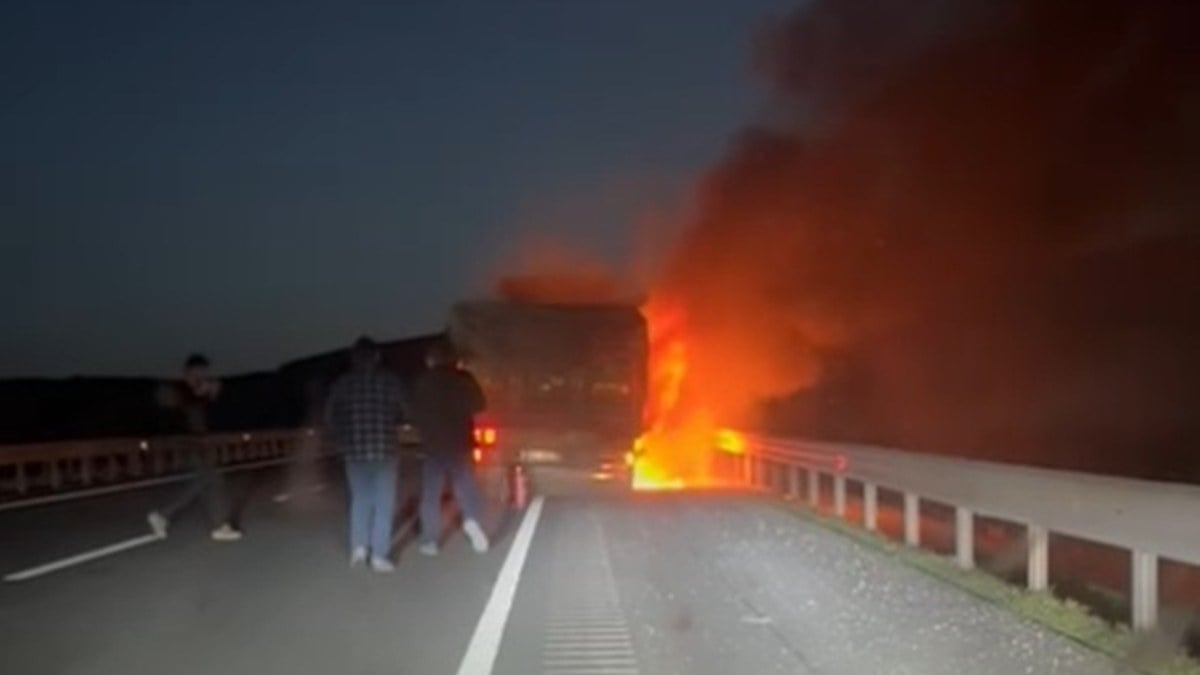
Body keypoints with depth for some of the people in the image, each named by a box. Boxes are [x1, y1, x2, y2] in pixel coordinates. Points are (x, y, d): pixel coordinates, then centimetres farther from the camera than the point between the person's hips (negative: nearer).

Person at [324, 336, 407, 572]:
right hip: (384, 449, -2)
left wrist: (341, 439, 20)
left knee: (360, 499, 18)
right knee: (384, 502, 5)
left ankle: (359, 546, 8)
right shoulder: (391, 381, -4)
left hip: (354, 450, 2)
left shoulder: (342, 383, -1)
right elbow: (403, 414, 0)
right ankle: (379, 555, 1)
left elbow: (329, 418, 3)